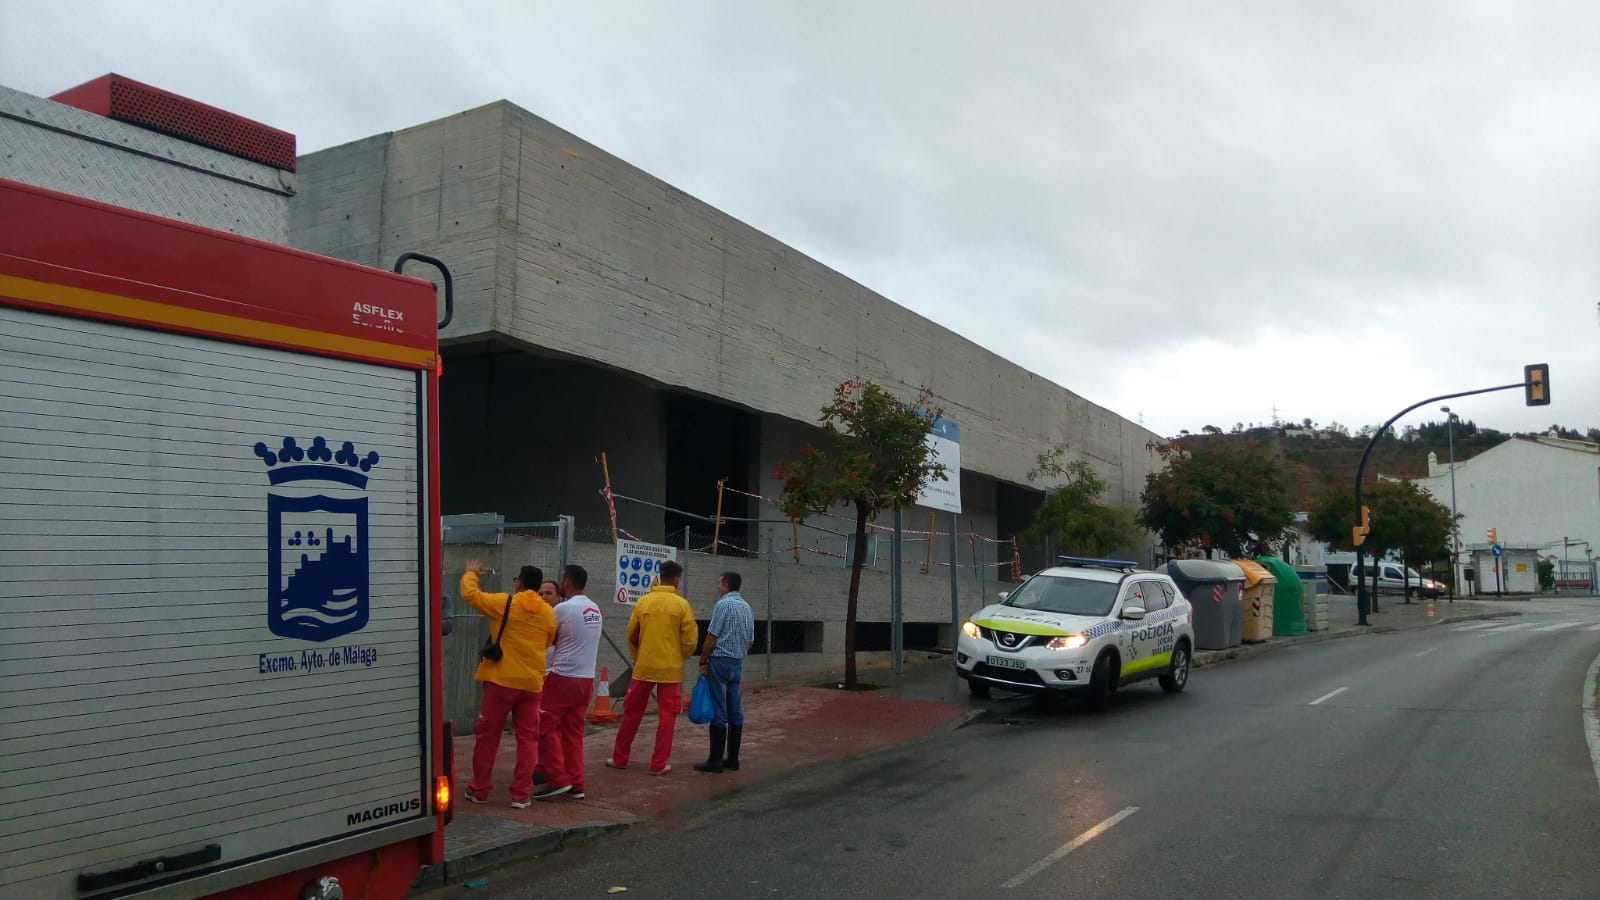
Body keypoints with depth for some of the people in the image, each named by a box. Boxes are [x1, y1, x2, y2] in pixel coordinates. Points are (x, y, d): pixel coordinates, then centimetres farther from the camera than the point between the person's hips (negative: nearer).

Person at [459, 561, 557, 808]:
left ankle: (479, 790, 18)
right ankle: (521, 794, 6)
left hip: (502, 680, -3)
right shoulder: (549, 613, 4)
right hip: (532, 683, 3)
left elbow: (470, 594, -1)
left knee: (487, 735, 10)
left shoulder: (504, 603, -8)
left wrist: (470, 573, 17)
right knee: (527, 738, 8)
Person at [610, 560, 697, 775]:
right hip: (670, 668, -3)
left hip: (643, 666, 3)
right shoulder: (681, 604, -7)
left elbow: (631, 635, 5)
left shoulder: (643, 601, 0)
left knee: (631, 712, 13)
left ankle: (620, 758, 21)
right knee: (667, 715, 5)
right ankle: (659, 764, 5)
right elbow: (689, 640, -7)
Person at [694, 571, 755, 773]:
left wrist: (703, 661, -6)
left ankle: (715, 760, -4)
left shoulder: (723, 604, -12)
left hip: (720, 661, -8)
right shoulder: (746, 607, 12)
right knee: (735, 711, 9)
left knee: (718, 712, -6)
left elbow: (711, 637, -14)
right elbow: (750, 641, 16)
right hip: (737, 663, 8)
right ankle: (733, 758, 11)